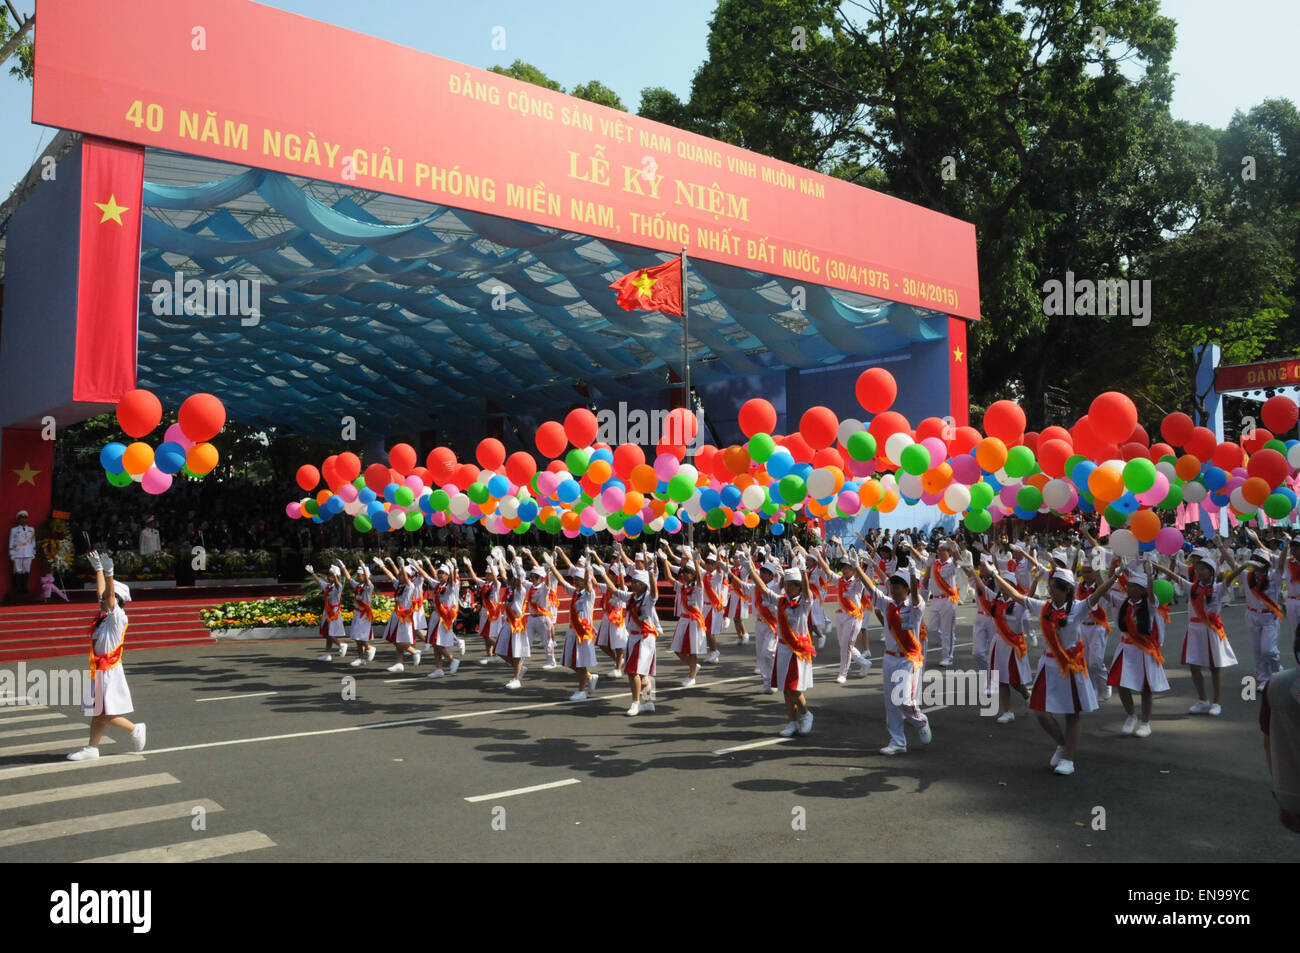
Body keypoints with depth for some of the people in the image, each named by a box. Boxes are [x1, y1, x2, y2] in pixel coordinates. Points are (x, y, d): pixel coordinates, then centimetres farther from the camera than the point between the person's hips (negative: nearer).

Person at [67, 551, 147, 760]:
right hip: (98, 670, 9)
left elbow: (111, 597, -29)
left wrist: (109, 574, -40)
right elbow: (101, 591, 18)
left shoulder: (118, 617, -13)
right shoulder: (105, 614, 8)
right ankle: (92, 749, 19)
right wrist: (98, 568, 22)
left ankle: (135, 729, 11)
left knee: (105, 714, -6)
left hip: (109, 671, -9)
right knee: (97, 712, 13)